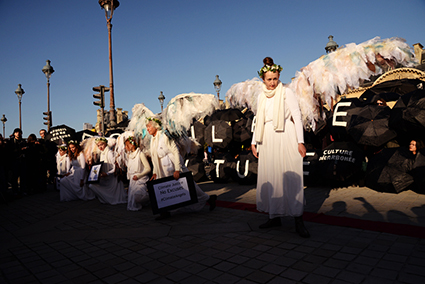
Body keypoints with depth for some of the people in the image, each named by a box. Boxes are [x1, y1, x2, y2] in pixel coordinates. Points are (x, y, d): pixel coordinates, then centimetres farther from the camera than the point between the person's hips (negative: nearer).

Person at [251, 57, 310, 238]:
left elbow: (297, 117, -4)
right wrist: (254, 142, 15)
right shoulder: (261, 96, 15)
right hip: (267, 141, 5)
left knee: (290, 177, -8)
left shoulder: (286, 92, 0)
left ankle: (298, 221, -2)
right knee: (270, 178, 5)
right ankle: (275, 216, 15)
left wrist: (300, 141, -12)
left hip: (285, 138, -5)